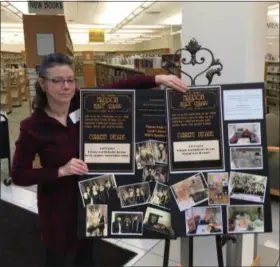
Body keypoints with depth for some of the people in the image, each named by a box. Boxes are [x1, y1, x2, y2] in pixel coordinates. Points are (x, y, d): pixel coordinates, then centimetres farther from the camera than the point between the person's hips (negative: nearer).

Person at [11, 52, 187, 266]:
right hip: (58, 204, -3)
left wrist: (158, 79, -29)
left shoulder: (84, 102, -11)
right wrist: (61, 171, -26)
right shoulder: (33, 127, -19)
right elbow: (18, 175, -15)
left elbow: (122, 87, -16)